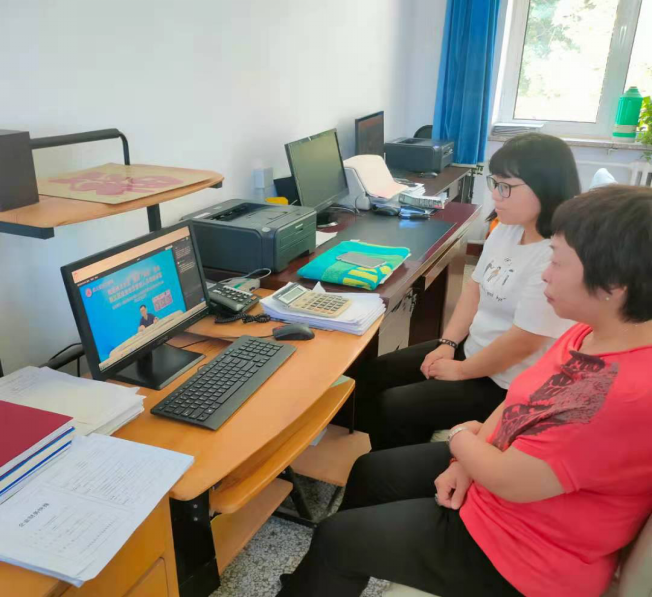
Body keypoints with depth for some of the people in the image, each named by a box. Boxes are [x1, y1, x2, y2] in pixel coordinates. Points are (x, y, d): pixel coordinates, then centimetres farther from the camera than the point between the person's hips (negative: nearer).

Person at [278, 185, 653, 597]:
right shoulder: (594, 333, -6)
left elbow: (508, 480, -29)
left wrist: (462, 438, -9)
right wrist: (468, 461, -4)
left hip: (517, 547, -8)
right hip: (502, 467, 9)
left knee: (335, 539, 1)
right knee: (370, 471, 20)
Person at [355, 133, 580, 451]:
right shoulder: (506, 230, 2)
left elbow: (522, 342, -27)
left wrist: (460, 371, -14)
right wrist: (448, 344, 0)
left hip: (509, 386, -9)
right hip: (472, 349, 9)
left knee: (392, 407, -12)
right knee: (372, 377, 6)